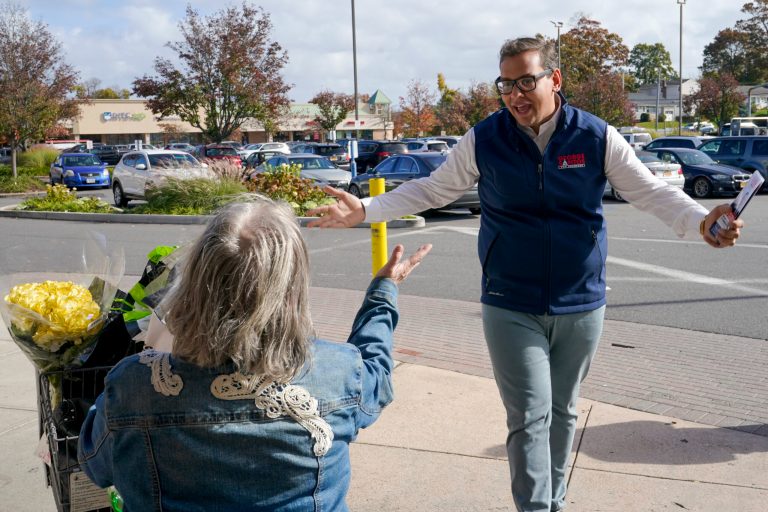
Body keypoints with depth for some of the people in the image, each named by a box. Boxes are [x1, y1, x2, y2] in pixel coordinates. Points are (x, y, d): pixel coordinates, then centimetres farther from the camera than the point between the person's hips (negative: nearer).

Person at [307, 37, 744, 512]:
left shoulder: (597, 137, -6)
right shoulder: (483, 140, -6)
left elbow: (653, 192, -3)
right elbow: (431, 191, 3)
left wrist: (700, 221, -22)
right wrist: (365, 209, -8)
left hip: (581, 306, 2)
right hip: (511, 308, -1)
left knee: (562, 412, 17)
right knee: (530, 418, -6)